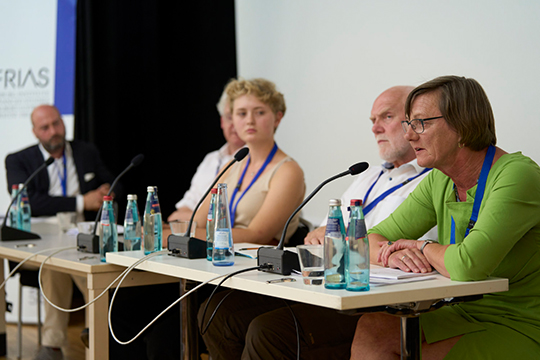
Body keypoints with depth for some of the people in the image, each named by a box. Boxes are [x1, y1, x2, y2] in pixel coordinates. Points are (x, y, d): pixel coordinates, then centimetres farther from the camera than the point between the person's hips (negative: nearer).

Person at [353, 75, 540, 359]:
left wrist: (423, 248, -11)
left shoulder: (517, 176, -20)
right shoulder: (439, 181, 5)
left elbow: (467, 265, -33)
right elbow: (373, 240, 9)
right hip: (465, 315, 7)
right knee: (370, 329, -14)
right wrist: (394, 254, -15)